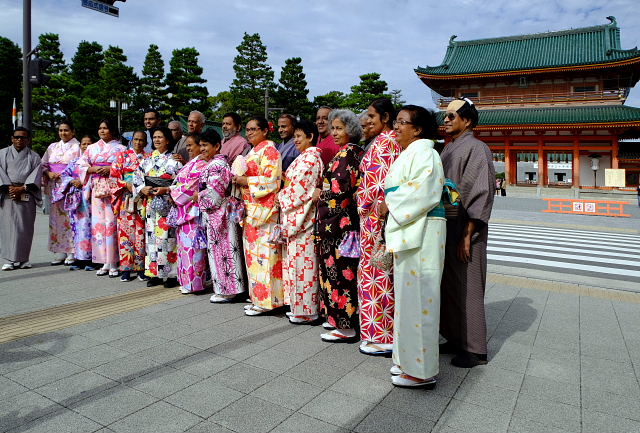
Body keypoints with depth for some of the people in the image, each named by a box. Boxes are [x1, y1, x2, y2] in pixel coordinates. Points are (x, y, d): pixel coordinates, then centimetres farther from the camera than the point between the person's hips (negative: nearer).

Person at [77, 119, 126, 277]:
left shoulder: (120, 148, 8)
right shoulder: (92, 148, 18)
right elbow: (81, 165, 13)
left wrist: (111, 169, -14)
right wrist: (93, 169, -5)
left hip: (114, 189, -4)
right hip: (97, 189, 4)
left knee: (112, 223, -8)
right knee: (98, 223, 0)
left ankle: (113, 264, -3)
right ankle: (104, 263, 6)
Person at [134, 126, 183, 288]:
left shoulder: (174, 161, -1)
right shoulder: (147, 160, 14)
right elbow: (137, 179, 16)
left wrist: (165, 190, -15)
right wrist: (143, 190, -3)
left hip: (168, 205, -5)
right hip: (151, 204, 5)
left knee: (167, 237, -7)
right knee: (152, 237, 4)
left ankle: (171, 274, 2)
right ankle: (155, 274, 13)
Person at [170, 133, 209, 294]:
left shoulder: (201, 164, -10)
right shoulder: (190, 163, 21)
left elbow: (188, 186, -15)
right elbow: (179, 182, 19)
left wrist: (169, 190, -5)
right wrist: (172, 190, 1)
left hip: (193, 210, -10)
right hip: (184, 209, 10)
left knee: (191, 244, -6)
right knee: (184, 243, 11)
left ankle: (193, 282, 1)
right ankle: (186, 280, 18)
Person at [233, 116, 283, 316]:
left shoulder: (268, 150, -7)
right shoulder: (253, 151, 21)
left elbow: (271, 180, -17)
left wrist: (245, 181, -13)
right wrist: (239, 179, 10)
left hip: (264, 208, -10)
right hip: (251, 208, 10)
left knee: (262, 252, -7)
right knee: (253, 251, 10)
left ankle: (265, 300, 0)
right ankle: (257, 297, 18)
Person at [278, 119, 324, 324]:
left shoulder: (310, 158, -12)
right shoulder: (304, 157, 19)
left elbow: (300, 188, -15)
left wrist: (282, 197, -3)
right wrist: (284, 196, 10)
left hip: (302, 215, -10)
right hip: (296, 216, 10)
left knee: (302, 259, -5)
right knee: (297, 259, 12)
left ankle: (306, 311, 3)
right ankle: (298, 307, 20)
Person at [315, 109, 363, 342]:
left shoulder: (346, 153, -13)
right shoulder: (355, 152, 15)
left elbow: (341, 188, -19)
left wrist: (321, 193, -3)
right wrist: (324, 192, 15)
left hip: (338, 221, -10)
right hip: (344, 220, 10)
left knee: (339, 269, -4)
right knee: (340, 269, 15)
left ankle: (346, 328, 4)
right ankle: (339, 318, 25)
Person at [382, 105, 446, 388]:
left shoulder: (423, 152, -10)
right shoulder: (410, 153, 21)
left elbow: (422, 192, -21)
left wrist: (391, 204, -11)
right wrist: (391, 203, 8)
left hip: (420, 233, -10)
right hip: (408, 232, 10)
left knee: (417, 296, -4)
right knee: (409, 295, 14)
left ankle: (422, 371, 7)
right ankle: (410, 359, 26)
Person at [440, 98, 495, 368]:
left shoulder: (476, 148, -9)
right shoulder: (448, 150, 17)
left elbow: (481, 194, -16)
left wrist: (467, 235, -20)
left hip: (465, 229, -8)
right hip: (446, 227, 8)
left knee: (467, 288, -2)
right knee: (449, 285, 13)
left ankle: (475, 349, 10)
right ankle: (456, 339, 25)